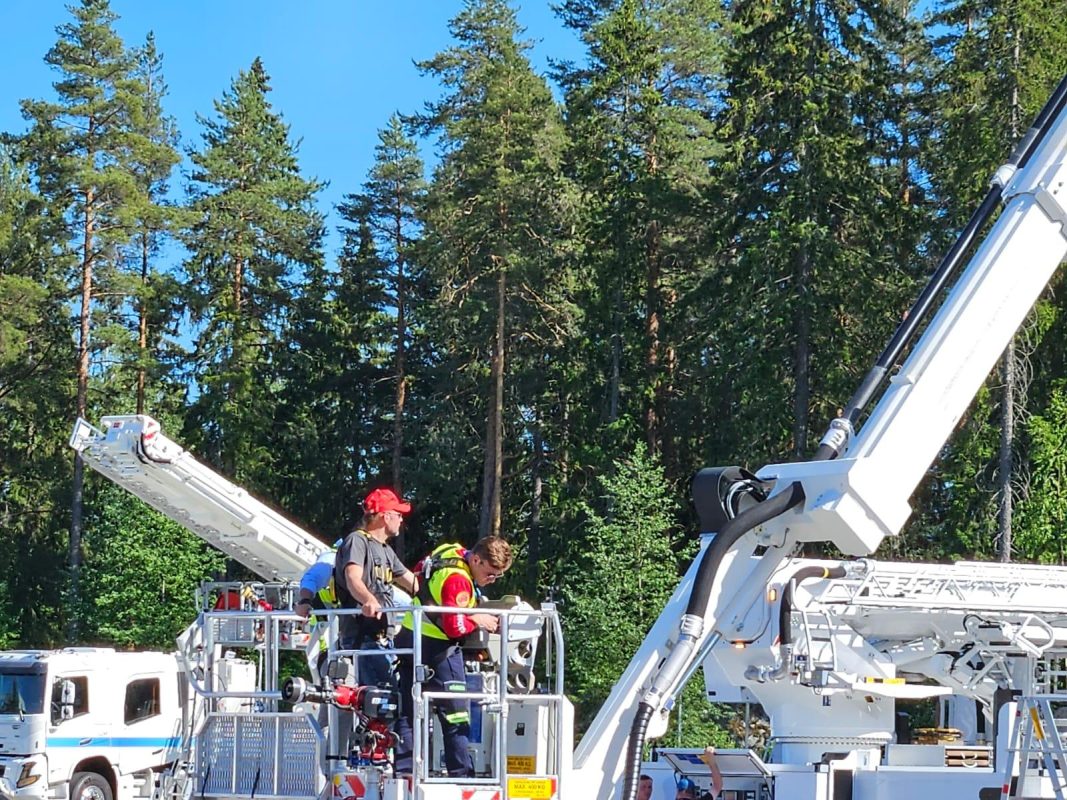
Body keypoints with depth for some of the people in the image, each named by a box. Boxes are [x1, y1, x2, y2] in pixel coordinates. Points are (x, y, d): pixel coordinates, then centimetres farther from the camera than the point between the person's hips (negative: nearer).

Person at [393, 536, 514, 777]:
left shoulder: (451, 552, 5)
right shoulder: (457, 580, -24)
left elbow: (419, 571, 24)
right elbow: (454, 627, -27)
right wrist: (477, 621, -11)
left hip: (409, 638, 9)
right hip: (436, 647, -9)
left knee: (408, 711, 9)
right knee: (455, 713, -2)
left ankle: (402, 769, 9)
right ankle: (461, 773, 0)